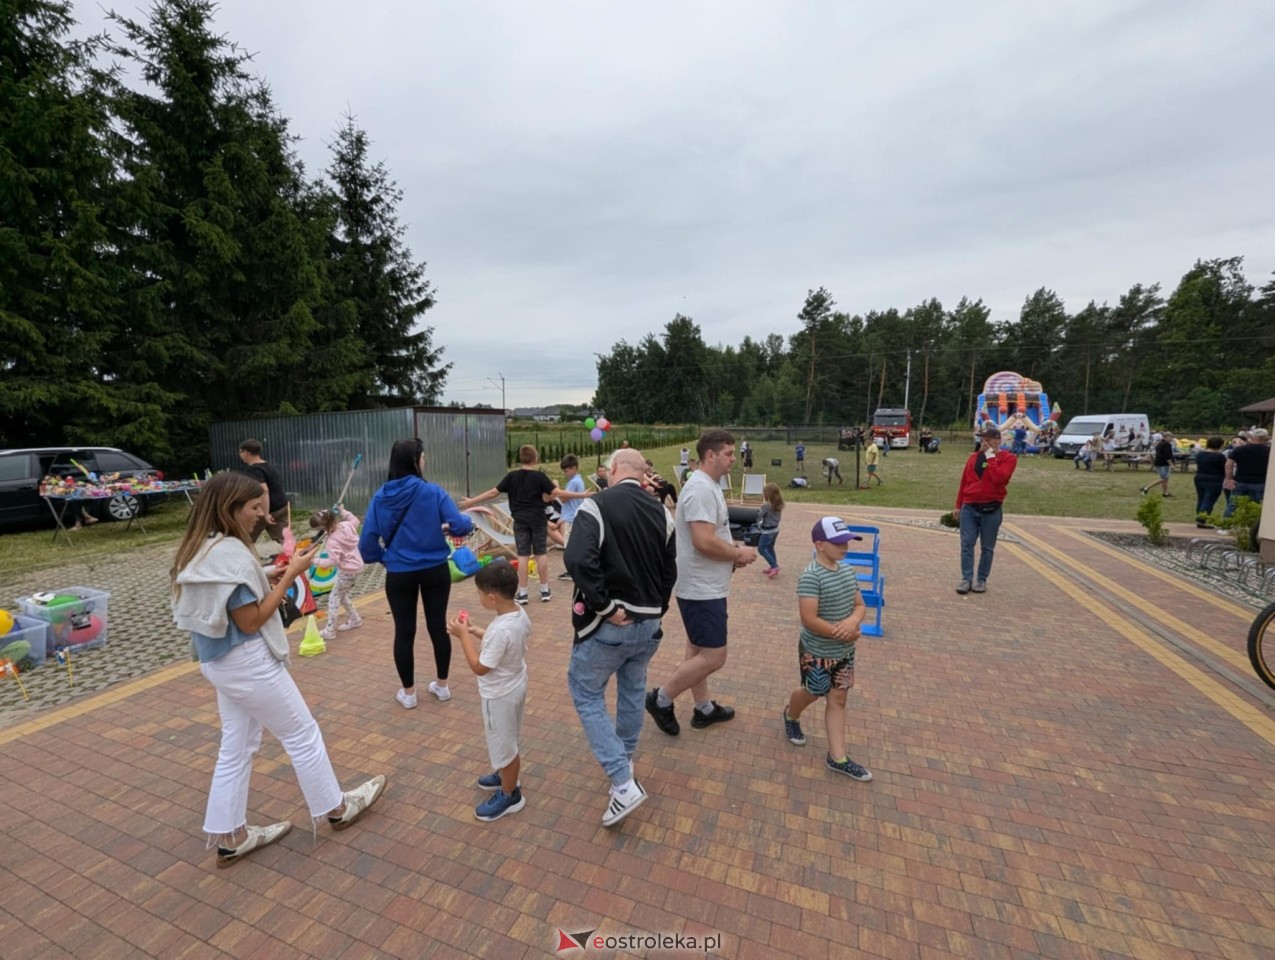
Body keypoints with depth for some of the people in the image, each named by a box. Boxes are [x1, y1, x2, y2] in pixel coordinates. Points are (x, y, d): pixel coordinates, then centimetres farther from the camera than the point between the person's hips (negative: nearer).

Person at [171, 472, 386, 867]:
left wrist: (266, 578, 5)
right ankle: (335, 808, 26)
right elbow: (251, 621, -22)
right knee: (302, 734, 8)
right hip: (247, 661, -9)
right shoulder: (230, 553, -25)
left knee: (236, 746, 20)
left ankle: (229, 836, 33)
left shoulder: (199, 549, 5)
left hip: (220, 661, 9)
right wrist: (290, 575, -19)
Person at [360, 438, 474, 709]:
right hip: (435, 570, -1)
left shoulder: (381, 497, -5)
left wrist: (382, 558, 14)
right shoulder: (433, 492, -13)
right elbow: (460, 526, -18)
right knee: (438, 625, 14)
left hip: (399, 574, 1)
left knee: (404, 631, 13)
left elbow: (367, 540, -3)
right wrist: (468, 522, 4)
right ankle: (442, 685, 29)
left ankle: (408, 693, 27)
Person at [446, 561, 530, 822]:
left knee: (503, 745, 13)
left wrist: (463, 636, -20)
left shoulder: (500, 629, -36)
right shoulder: (520, 613, -9)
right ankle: (506, 776, 51)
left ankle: (510, 795, 33)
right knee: (507, 741, 29)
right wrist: (476, 631, 1)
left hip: (499, 695, -9)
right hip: (516, 686, 9)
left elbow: (479, 667, -25)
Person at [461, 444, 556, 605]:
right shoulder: (539, 476, -6)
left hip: (520, 520, 1)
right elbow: (553, 494, -9)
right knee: (541, 553, 7)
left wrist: (472, 501, 4)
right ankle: (545, 591, 14)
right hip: (538, 519, -1)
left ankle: (522, 593, 6)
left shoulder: (512, 476, -2)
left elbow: (494, 492, -3)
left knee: (523, 555, 4)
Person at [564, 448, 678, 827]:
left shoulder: (597, 505, -15)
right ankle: (624, 759, 45)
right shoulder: (661, 513, 2)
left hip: (609, 624, -6)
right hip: (649, 622, 6)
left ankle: (623, 783, 5)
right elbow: (669, 571, 8)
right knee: (633, 689, 25)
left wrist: (604, 606, -20)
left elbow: (579, 560, -29)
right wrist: (655, 609, 17)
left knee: (586, 692, 10)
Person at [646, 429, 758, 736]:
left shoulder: (708, 485, 11)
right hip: (701, 588, -11)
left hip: (704, 585, 11)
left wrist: (733, 549, 4)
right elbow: (704, 542, -29)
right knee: (713, 657, -3)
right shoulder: (702, 488, -22)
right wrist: (739, 554, -15)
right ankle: (661, 699, 11)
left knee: (699, 651, 20)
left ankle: (704, 708, 35)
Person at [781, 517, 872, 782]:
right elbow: (809, 619, -28)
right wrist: (841, 633, -22)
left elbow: (860, 605, 4)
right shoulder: (811, 577, -25)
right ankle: (791, 716, 47)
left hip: (844, 651, 6)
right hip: (817, 652, -6)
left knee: (838, 699, 11)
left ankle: (837, 757, 22)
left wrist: (853, 621, -19)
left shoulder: (848, 571, 0)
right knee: (812, 693, 15)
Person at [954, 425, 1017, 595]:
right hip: (969, 508, 3)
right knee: (967, 544, 0)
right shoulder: (973, 457, 10)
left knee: (987, 547, 6)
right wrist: (958, 505, 12)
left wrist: (991, 457, -15)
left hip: (991, 510, -3)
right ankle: (966, 579, 4)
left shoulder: (1008, 458, -4)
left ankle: (981, 580, 16)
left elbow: (999, 478, -23)